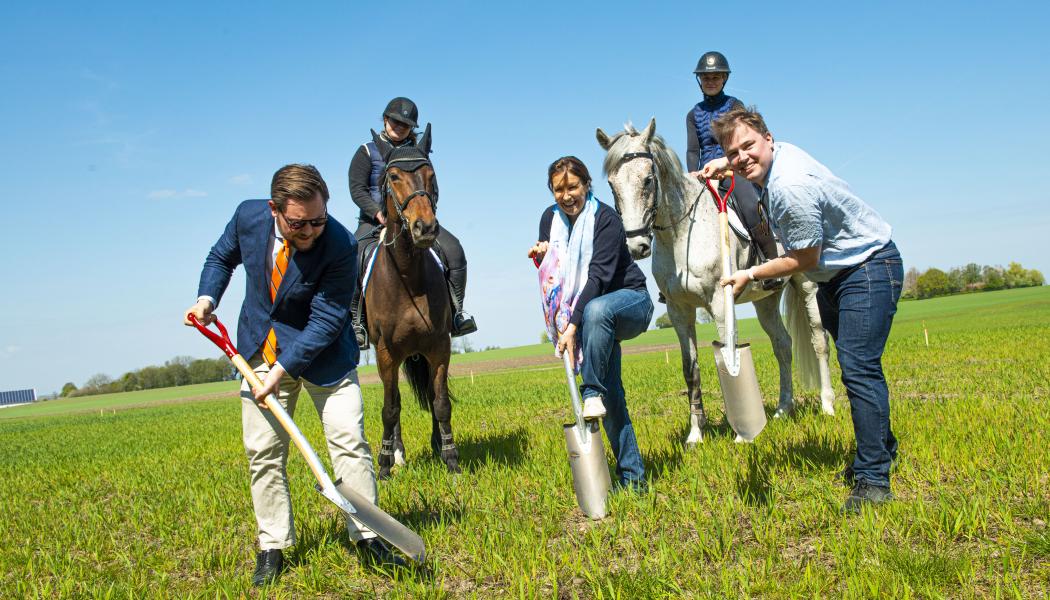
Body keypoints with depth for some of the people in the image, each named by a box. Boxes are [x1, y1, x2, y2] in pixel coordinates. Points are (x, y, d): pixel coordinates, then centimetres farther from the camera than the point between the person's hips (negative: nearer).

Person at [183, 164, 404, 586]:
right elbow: (222, 257, 9)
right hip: (261, 348, 3)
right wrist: (207, 297, -6)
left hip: (321, 349, -3)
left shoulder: (341, 246, -26)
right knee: (263, 451, 5)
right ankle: (272, 547, 17)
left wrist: (283, 369, -26)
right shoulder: (248, 216, -14)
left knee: (349, 440, -6)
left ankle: (367, 538, 7)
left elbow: (326, 321, -22)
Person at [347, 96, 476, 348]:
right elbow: (357, 189, -5)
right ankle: (357, 323, -16)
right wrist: (380, 214, -20)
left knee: (453, 250, -19)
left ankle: (456, 311, -10)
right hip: (375, 222, -2)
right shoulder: (367, 152, 6)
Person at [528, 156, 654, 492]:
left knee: (596, 309, -40)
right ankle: (632, 476, 1)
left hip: (630, 299, -5)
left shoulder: (605, 218, -18)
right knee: (611, 392, -3)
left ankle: (592, 393, -28)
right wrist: (539, 257, -14)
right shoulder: (550, 219, 2)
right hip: (584, 310, 5)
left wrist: (574, 325, -36)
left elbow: (598, 275, -28)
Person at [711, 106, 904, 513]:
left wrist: (751, 275, -15)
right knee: (855, 366, 19)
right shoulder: (777, 155, -2)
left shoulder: (792, 187, -31)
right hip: (833, 274, 10)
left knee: (859, 368, -17)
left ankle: (872, 479, -13)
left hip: (868, 268, -10)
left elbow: (806, 258, -23)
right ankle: (882, 447, 36)